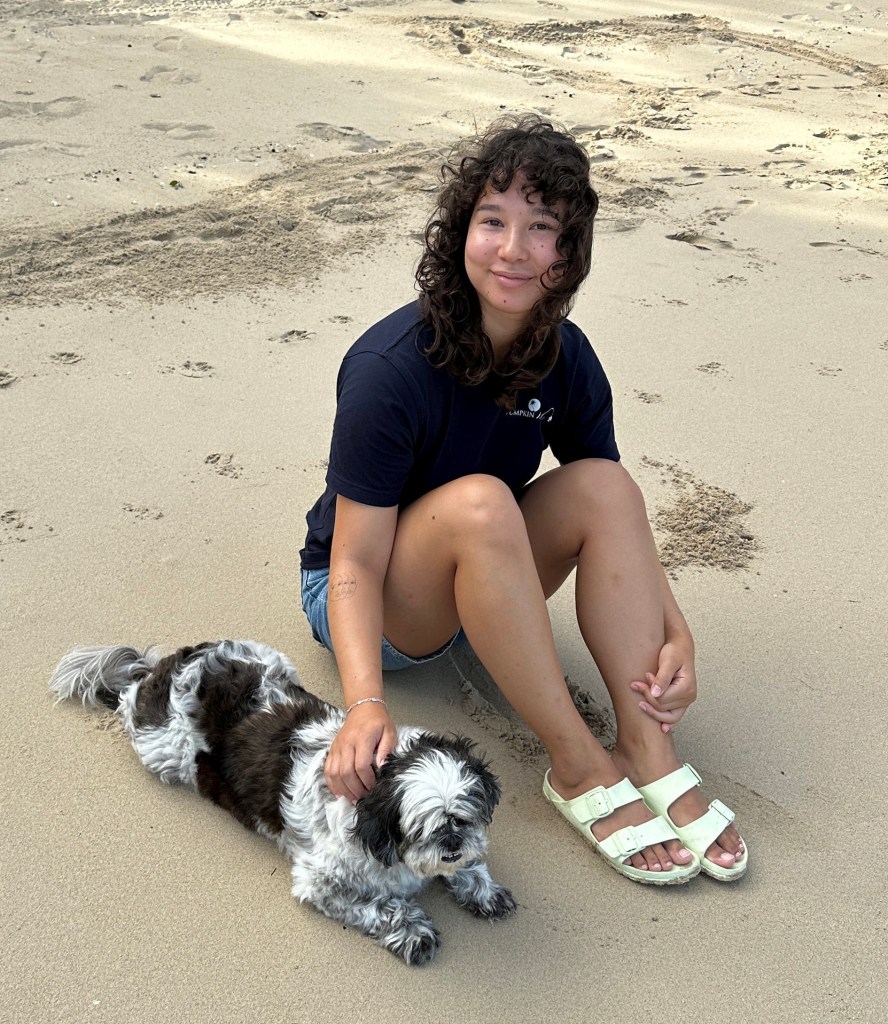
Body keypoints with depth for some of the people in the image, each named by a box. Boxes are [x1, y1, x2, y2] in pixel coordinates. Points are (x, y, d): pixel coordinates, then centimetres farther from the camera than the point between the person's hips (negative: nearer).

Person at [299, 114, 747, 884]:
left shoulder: (565, 359, -10)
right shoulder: (391, 370, -28)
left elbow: (617, 520, -5)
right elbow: (356, 563, -28)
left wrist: (675, 633, -20)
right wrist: (366, 703, -43)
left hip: (477, 592, 5)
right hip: (371, 599, -5)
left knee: (602, 483, -21)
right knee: (478, 502, -36)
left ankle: (647, 749, -23)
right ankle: (579, 768, -26)